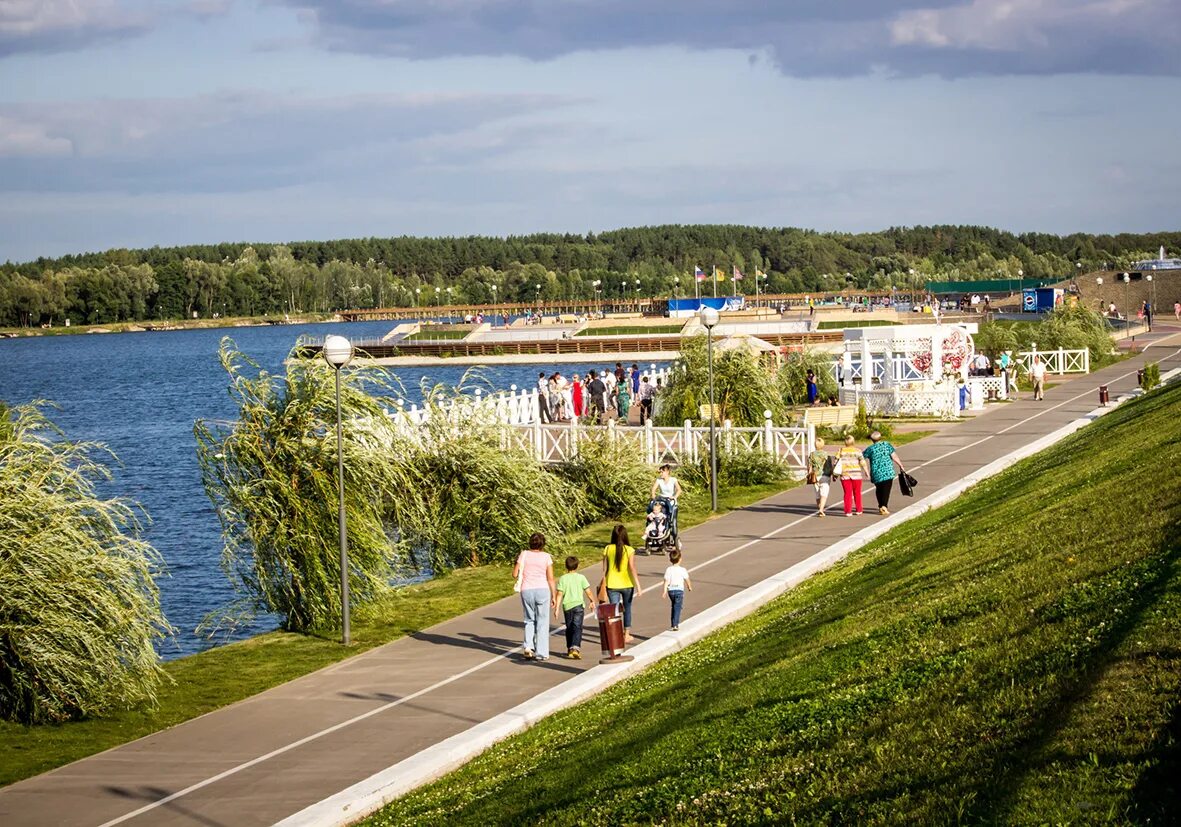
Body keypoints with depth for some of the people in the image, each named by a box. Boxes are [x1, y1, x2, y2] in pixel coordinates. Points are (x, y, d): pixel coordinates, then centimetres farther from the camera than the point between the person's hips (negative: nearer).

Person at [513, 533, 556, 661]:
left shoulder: (524, 554, 0)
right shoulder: (546, 556, 0)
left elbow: (515, 574, 2)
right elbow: (550, 578, -1)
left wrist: (517, 561, 19)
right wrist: (553, 596, 5)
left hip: (527, 591, 1)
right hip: (542, 590, -1)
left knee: (529, 620, 17)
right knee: (542, 622, 7)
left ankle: (528, 647, -1)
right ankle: (541, 653, 5)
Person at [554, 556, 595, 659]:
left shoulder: (562, 579, 0)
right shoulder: (581, 577, -1)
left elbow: (560, 594, -4)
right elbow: (588, 591, 2)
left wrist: (556, 608, -1)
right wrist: (592, 601, 19)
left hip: (567, 606, 2)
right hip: (578, 604, -2)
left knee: (569, 628, 16)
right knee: (577, 627, -7)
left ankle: (570, 649, 23)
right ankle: (575, 648, -25)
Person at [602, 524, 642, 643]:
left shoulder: (608, 549, -4)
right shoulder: (629, 550, -10)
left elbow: (605, 569, 0)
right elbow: (632, 568, -15)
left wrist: (603, 583, 11)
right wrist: (638, 586, -13)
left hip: (612, 585, 1)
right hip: (627, 584, -1)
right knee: (627, 609, 18)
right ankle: (626, 635, 26)